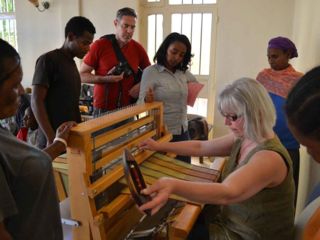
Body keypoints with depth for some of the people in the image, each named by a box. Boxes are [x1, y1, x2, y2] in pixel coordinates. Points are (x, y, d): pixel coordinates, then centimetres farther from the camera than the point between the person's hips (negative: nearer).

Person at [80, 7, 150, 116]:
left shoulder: (138, 48, 2)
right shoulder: (99, 45, -7)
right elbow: (82, 75, -3)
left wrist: (141, 85, -4)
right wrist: (106, 79, -18)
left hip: (127, 109, 3)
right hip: (103, 109, -3)